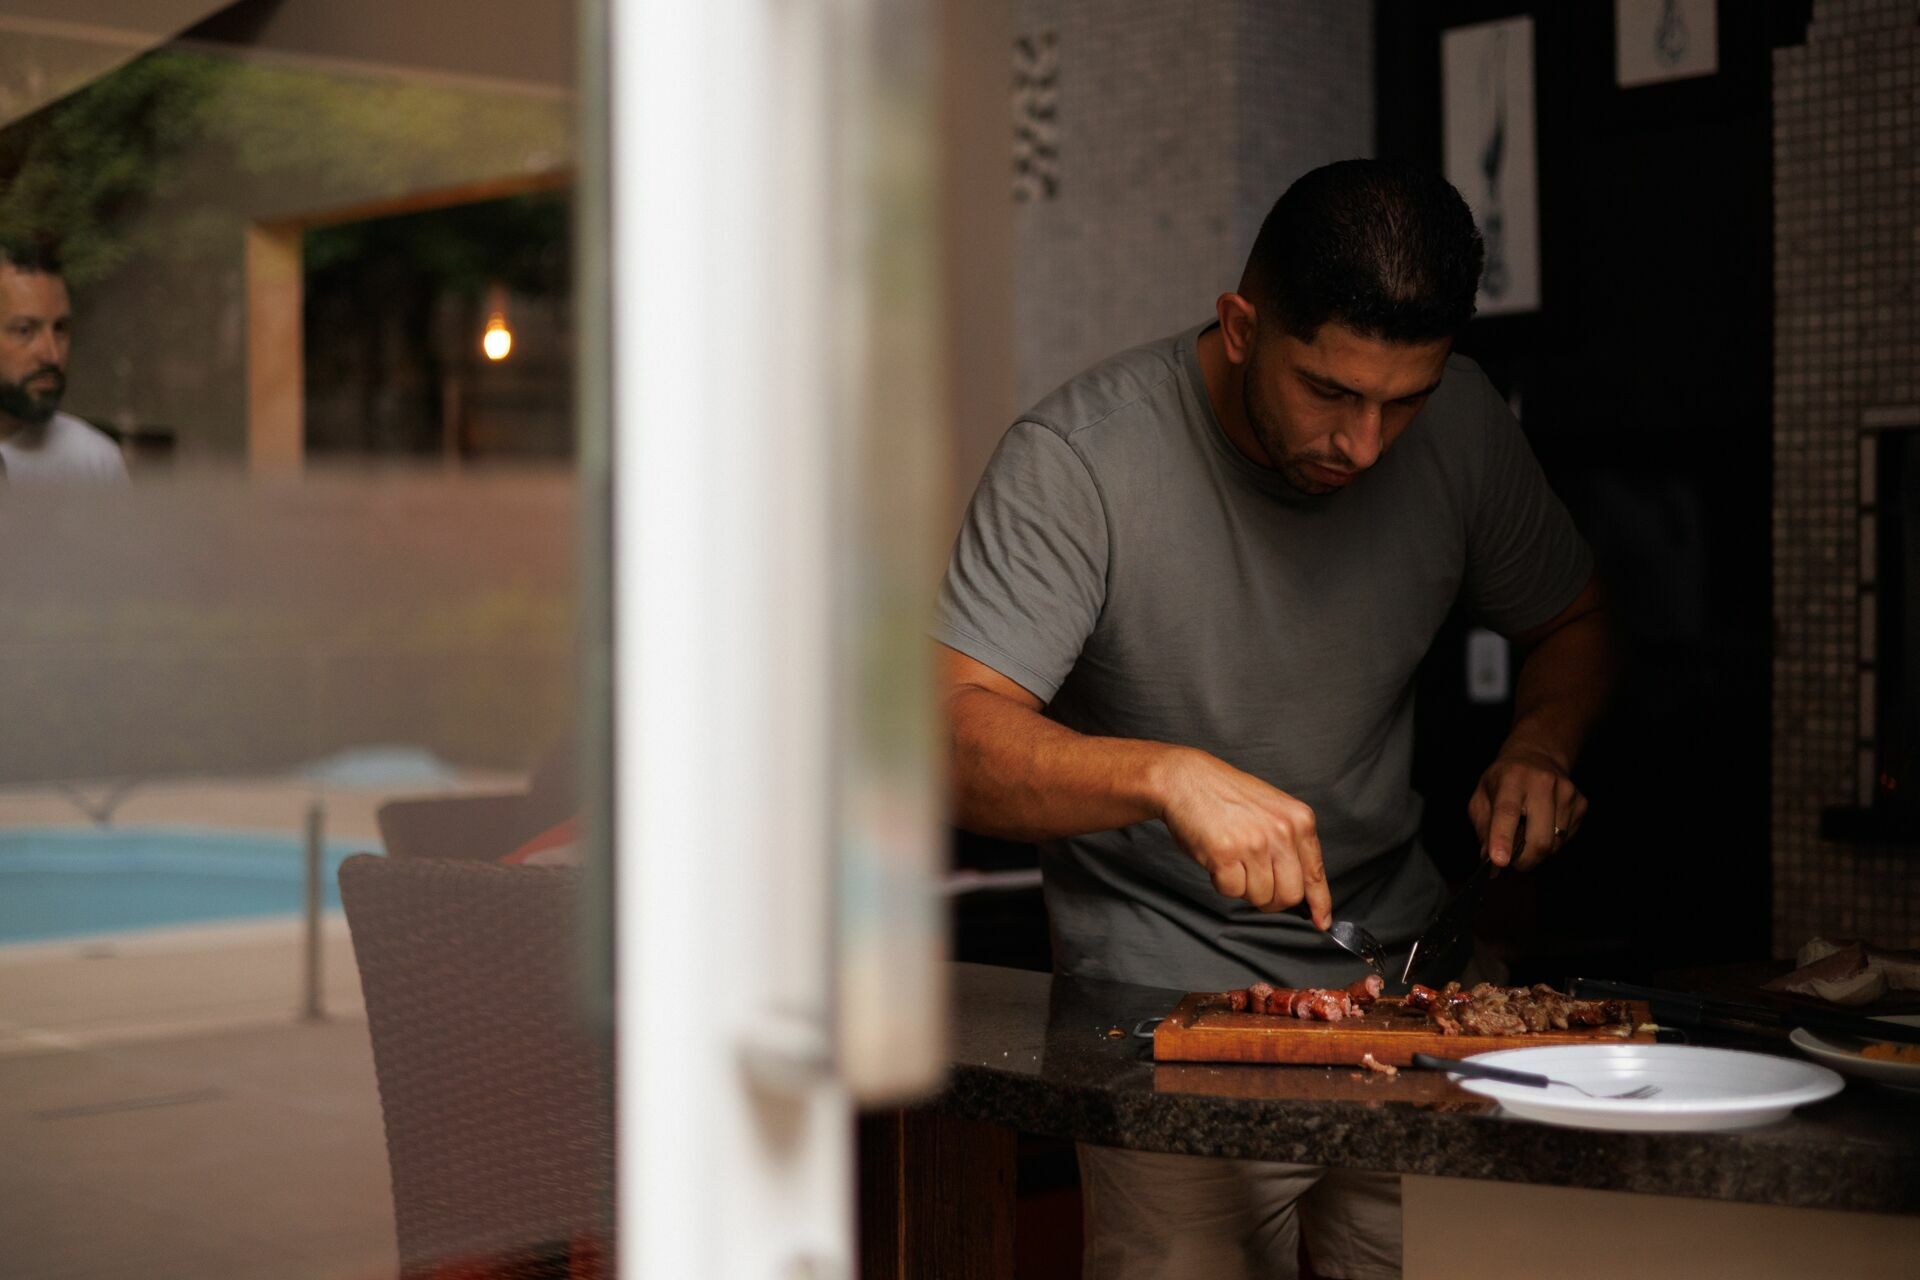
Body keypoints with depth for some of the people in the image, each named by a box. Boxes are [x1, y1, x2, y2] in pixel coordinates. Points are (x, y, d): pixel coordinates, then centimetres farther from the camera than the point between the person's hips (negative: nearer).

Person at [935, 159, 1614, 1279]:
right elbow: (953, 737, -25)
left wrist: (1541, 747, -7)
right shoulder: (1077, 460, -17)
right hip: (1172, 999, -3)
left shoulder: (1461, 423, -3)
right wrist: (1168, 774, -41)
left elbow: (1571, 621, 14)